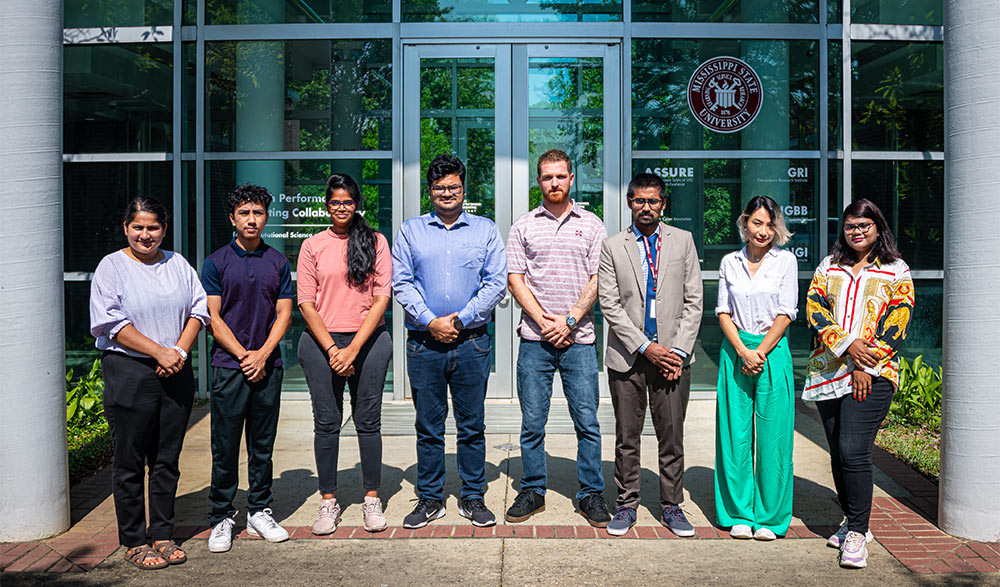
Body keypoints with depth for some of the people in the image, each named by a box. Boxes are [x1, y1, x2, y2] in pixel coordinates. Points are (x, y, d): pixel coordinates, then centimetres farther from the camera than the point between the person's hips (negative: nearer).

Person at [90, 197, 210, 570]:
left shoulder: (177, 264, 12)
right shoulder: (112, 267, -1)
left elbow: (198, 309, 9)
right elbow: (112, 323, -9)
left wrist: (180, 350, -7)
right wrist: (160, 352, -14)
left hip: (176, 373, 4)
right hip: (128, 372, -4)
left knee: (167, 458, 10)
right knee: (130, 461, 3)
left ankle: (162, 535, 22)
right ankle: (133, 542, 15)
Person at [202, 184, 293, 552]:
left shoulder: (278, 263, 8)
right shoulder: (216, 263, 2)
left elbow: (284, 314, 5)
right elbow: (213, 318, -3)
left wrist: (263, 355, -8)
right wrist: (245, 356, -10)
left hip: (268, 365, 2)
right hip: (228, 366, -2)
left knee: (263, 444, 9)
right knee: (225, 446, 2)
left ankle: (259, 512, 21)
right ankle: (221, 518, 13)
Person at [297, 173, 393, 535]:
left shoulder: (375, 242, 5)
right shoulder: (313, 246, 7)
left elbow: (381, 298, -1)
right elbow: (306, 303, 3)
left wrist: (353, 348, -9)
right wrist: (332, 349, -7)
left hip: (368, 341, 0)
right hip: (321, 342, 1)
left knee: (368, 421, 3)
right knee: (326, 423, 4)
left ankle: (372, 499, 16)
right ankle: (328, 501, 16)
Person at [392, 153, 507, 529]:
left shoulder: (486, 230, 8)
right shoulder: (410, 231, 10)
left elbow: (496, 283, 0)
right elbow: (401, 283, 2)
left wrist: (461, 319, -9)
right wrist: (430, 321, -10)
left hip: (471, 342, 0)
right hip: (423, 343, 1)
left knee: (472, 425, 6)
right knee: (428, 427, 7)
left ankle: (472, 498, 19)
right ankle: (430, 500, 19)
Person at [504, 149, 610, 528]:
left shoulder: (591, 225, 8)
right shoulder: (523, 227, 9)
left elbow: (597, 280, 2)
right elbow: (515, 280, 3)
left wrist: (569, 320, -9)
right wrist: (543, 321, -8)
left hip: (578, 339, 0)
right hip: (534, 340, 1)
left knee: (587, 421, 3)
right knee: (532, 421, 6)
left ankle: (591, 495, 15)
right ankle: (533, 492, 19)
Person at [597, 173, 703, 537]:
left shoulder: (683, 241, 8)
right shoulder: (612, 247, 4)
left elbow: (693, 301, 5)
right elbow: (610, 305, -2)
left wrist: (679, 350, -4)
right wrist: (645, 347, -9)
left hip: (672, 354, 1)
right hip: (627, 356, -1)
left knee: (672, 436, 6)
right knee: (627, 438, 6)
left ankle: (672, 507, 19)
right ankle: (626, 505, 19)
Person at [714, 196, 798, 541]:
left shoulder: (786, 261, 2)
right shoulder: (730, 263, 8)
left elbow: (785, 314, -2)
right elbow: (723, 312, 6)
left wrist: (760, 353, -9)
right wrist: (742, 351, -8)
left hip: (773, 352, -2)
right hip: (735, 351, 2)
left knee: (772, 436, 0)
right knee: (736, 435, 3)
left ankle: (770, 516, 12)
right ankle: (740, 514, 15)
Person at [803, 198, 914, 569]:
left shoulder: (896, 272, 7)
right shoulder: (828, 267, 15)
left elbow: (896, 324, -2)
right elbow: (814, 310, 2)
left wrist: (866, 365, -12)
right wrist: (846, 345, -13)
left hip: (873, 374, -4)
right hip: (829, 372, 4)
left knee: (853, 450, -15)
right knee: (838, 454, 9)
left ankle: (857, 533, -5)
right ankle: (854, 523, 24)